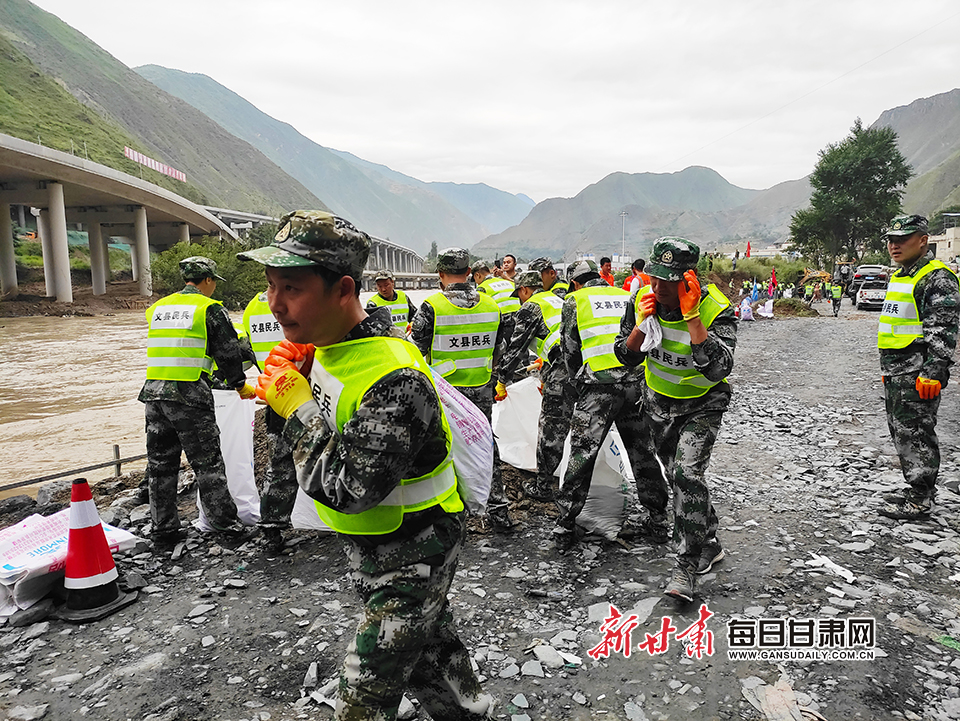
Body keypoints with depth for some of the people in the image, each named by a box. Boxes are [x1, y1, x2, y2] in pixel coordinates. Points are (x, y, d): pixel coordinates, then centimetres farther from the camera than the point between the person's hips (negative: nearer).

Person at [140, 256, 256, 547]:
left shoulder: (157, 308, 15)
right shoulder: (210, 308, -3)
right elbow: (228, 352, -2)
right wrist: (240, 385, 11)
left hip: (153, 393, 6)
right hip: (189, 393, -6)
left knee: (161, 464, 14)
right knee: (207, 463, 3)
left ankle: (163, 529, 22)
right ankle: (226, 525, 10)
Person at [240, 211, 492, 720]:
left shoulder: (393, 379, -34)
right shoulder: (325, 344, -4)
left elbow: (348, 491, -34)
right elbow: (326, 426, 9)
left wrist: (298, 408, -26)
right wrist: (296, 380, -10)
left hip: (411, 553, -9)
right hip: (368, 541, 9)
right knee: (426, 643, 27)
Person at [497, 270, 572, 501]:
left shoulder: (531, 307, 4)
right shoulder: (558, 301, 27)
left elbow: (516, 347, 2)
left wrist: (503, 380, 11)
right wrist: (546, 376, 39)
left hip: (563, 370, -8)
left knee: (551, 430, 1)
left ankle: (544, 487, 9)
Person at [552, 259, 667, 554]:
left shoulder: (574, 301, 10)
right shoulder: (628, 297, 22)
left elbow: (570, 350, 8)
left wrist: (578, 385, 21)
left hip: (600, 381, -4)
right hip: (638, 378, 4)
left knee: (582, 454, 2)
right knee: (642, 451, 17)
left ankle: (565, 529, 8)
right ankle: (658, 520, 26)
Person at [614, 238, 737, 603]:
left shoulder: (715, 309, -27)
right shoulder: (642, 300, -14)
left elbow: (717, 369, -39)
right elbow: (626, 358, -8)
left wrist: (691, 316, -42)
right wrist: (640, 324, -27)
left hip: (701, 405, -5)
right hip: (657, 401, 5)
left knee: (687, 473, -22)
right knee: (678, 476, 16)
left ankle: (687, 564, -6)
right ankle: (709, 543, 40)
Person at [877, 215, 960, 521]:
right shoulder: (898, 277, 18)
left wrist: (933, 372, -23)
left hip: (919, 375, -10)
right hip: (895, 373, 10)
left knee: (915, 434, -5)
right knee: (901, 432, 15)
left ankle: (920, 499, 4)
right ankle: (915, 488, 27)